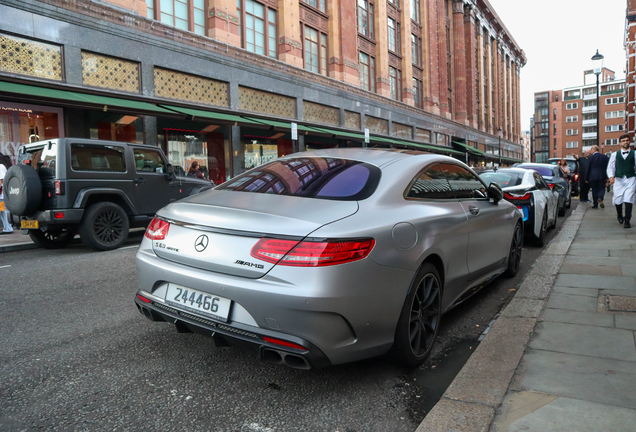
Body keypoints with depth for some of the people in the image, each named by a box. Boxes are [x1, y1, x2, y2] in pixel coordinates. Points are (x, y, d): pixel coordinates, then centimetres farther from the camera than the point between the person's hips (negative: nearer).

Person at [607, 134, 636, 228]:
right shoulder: (615, 154, 8)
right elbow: (610, 167, 5)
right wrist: (611, 176, -13)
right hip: (618, 179, 1)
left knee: (628, 199, -12)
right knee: (618, 200, 9)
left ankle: (627, 221, -7)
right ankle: (619, 215, 37)